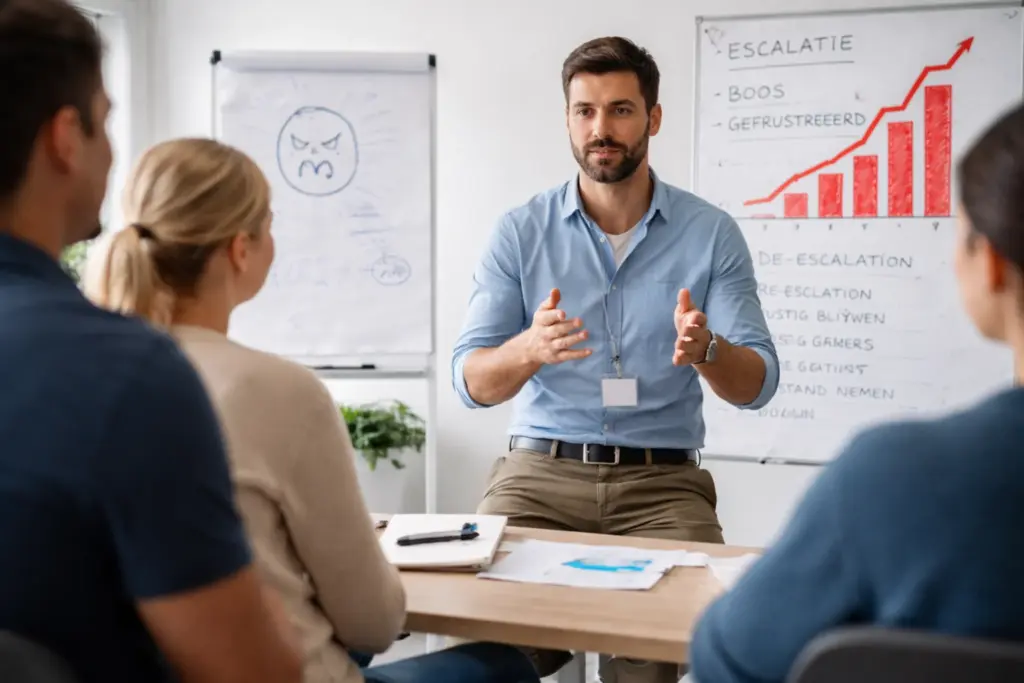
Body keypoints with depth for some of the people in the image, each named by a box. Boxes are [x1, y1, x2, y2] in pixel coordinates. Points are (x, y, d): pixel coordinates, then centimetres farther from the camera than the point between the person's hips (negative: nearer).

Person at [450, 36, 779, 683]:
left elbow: (757, 384, -3)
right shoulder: (520, 232, 2)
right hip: (541, 470, 1)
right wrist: (530, 349, -26)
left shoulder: (711, 233, 1)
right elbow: (473, 382, -3)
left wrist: (704, 350, -26)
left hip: (662, 480, 0)